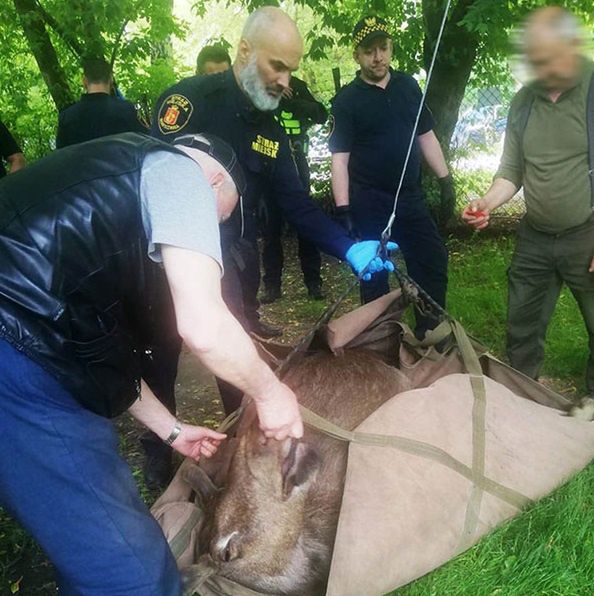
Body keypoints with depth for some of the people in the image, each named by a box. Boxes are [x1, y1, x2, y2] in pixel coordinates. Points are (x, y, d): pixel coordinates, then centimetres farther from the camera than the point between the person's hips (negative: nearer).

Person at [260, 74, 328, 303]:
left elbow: (321, 115, 1)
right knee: (271, 225, -1)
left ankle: (313, 281, 5)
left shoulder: (297, 85, 11)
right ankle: (272, 284, 6)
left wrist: (292, 101, -12)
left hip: (296, 160, 1)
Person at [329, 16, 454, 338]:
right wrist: (343, 210, -17)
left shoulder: (408, 86, 8)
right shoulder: (347, 100, -6)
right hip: (369, 203, -4)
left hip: (410, 197, 5)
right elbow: (340, 157, -10)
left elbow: (426, 135, 14)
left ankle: (431, 331, 24)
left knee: (434, 261, 8)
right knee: (374, 274, 4)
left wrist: (444, 178, 9)